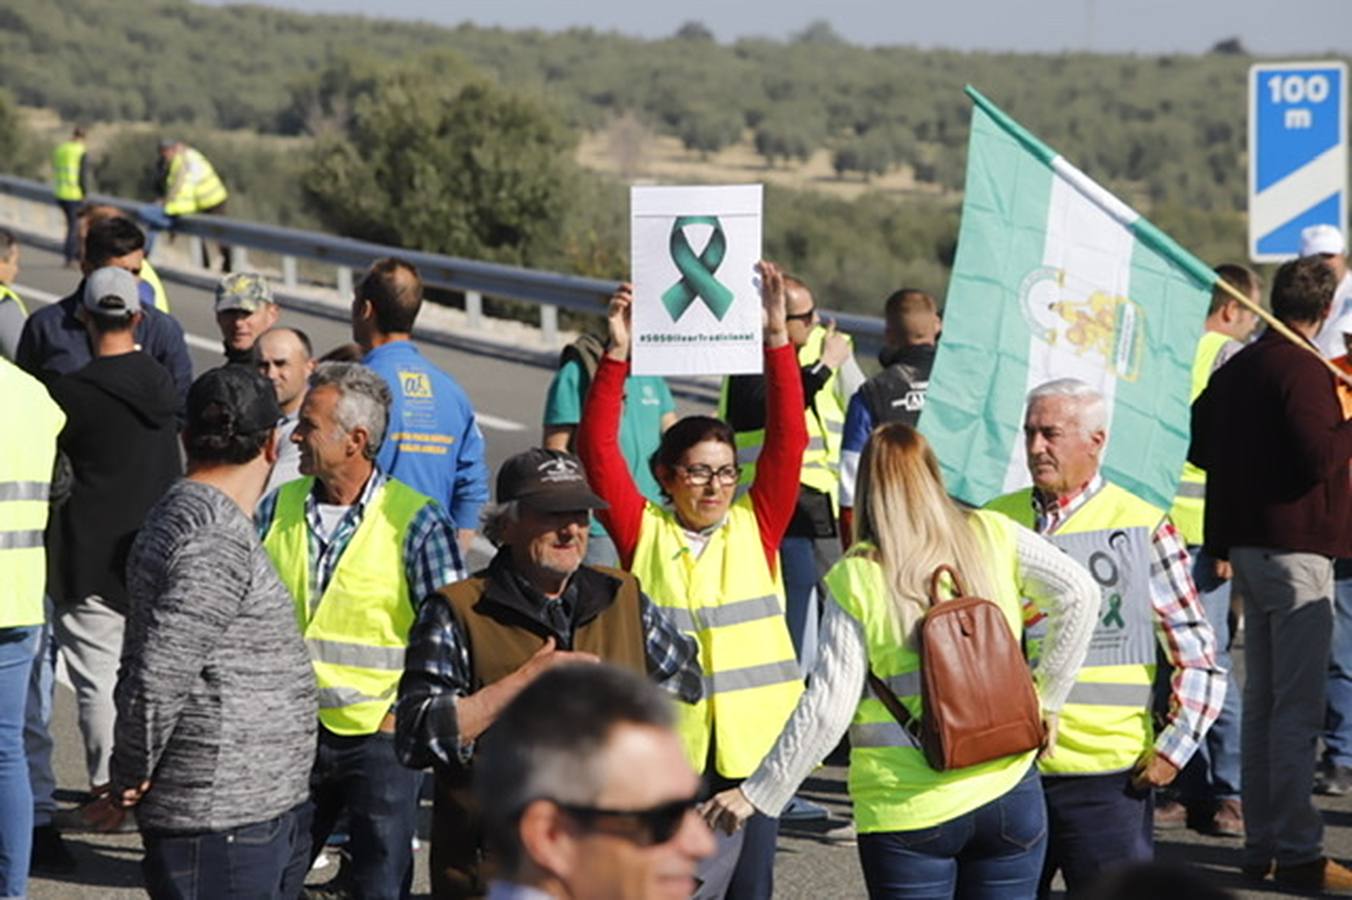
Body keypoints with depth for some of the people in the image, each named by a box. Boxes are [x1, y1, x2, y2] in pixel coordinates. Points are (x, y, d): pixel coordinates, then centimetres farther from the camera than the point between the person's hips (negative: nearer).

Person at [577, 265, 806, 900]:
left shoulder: (757, 527, 4)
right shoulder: (643, 533, 1)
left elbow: (787, 439, -3)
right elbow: (598, 447, -7)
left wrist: (777, 337, -11)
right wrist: (616, 354, -15)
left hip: (753, 740, 2)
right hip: (669, 746, -2)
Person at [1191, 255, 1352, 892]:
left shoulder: (1236, 368, 12)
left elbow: (1197, 448, 19)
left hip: (1246, 546, 9)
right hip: (1297, 547, -9)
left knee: (1260, 703, 14)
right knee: (1298, 709, -7)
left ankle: (1260, 845, 18)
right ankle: (1298, 854, -7)